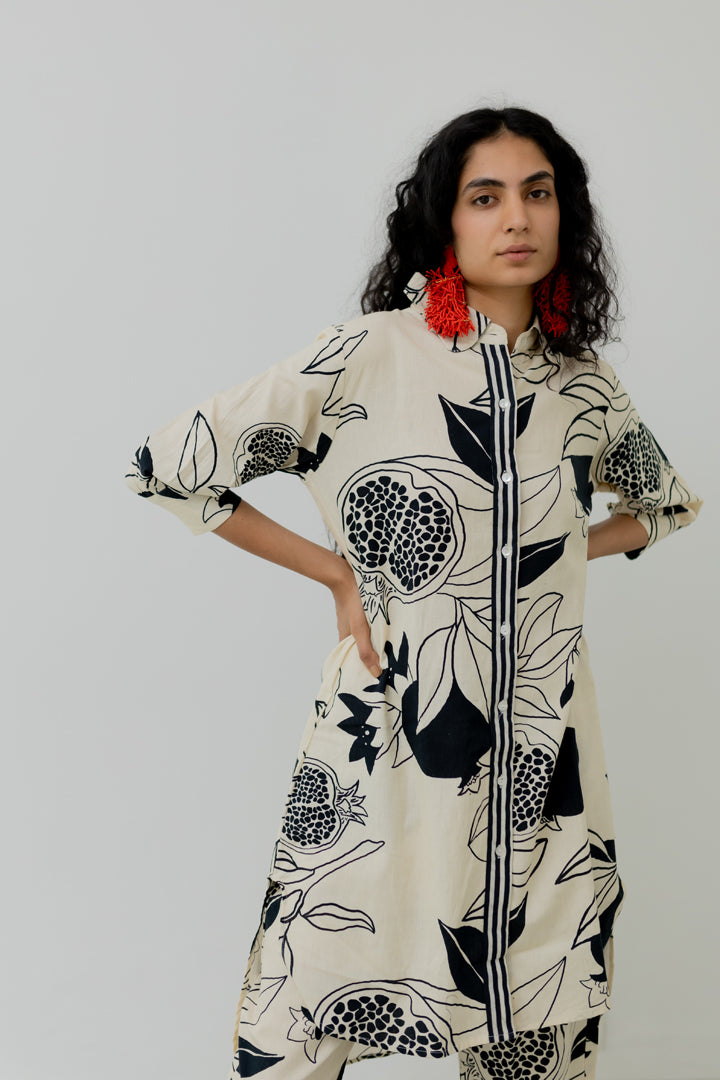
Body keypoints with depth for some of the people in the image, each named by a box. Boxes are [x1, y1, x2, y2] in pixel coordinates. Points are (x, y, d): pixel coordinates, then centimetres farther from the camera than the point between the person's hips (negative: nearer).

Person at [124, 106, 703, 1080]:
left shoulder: (585, 383, 6)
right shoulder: (370, 355, -6)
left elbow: (671, 504, 25)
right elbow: (172, 465, -4)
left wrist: (563, 552, 8)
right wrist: (337, 573, -2)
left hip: (546, 765, 4)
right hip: (387, 748, -3)